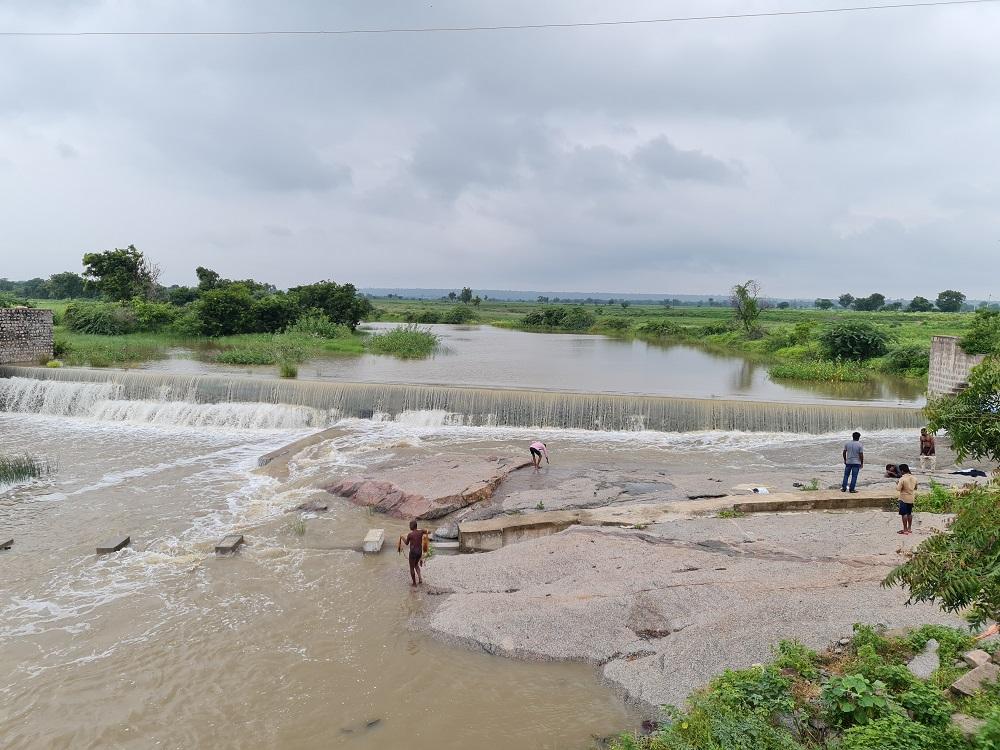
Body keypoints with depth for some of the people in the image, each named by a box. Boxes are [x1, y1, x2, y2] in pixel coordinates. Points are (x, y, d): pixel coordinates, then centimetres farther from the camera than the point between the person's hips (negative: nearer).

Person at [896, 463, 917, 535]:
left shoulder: (902, 479, -20)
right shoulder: (914, 478, 2)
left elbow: (898, 489, -19)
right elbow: (915, 488, 14)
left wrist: (897, 484, -1)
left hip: (904, 499, -7)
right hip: (911, 499, 7)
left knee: (904, 514, -2)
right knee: (909, 513, 16)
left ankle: (905, 530, 0)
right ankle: (909, 528, 23)